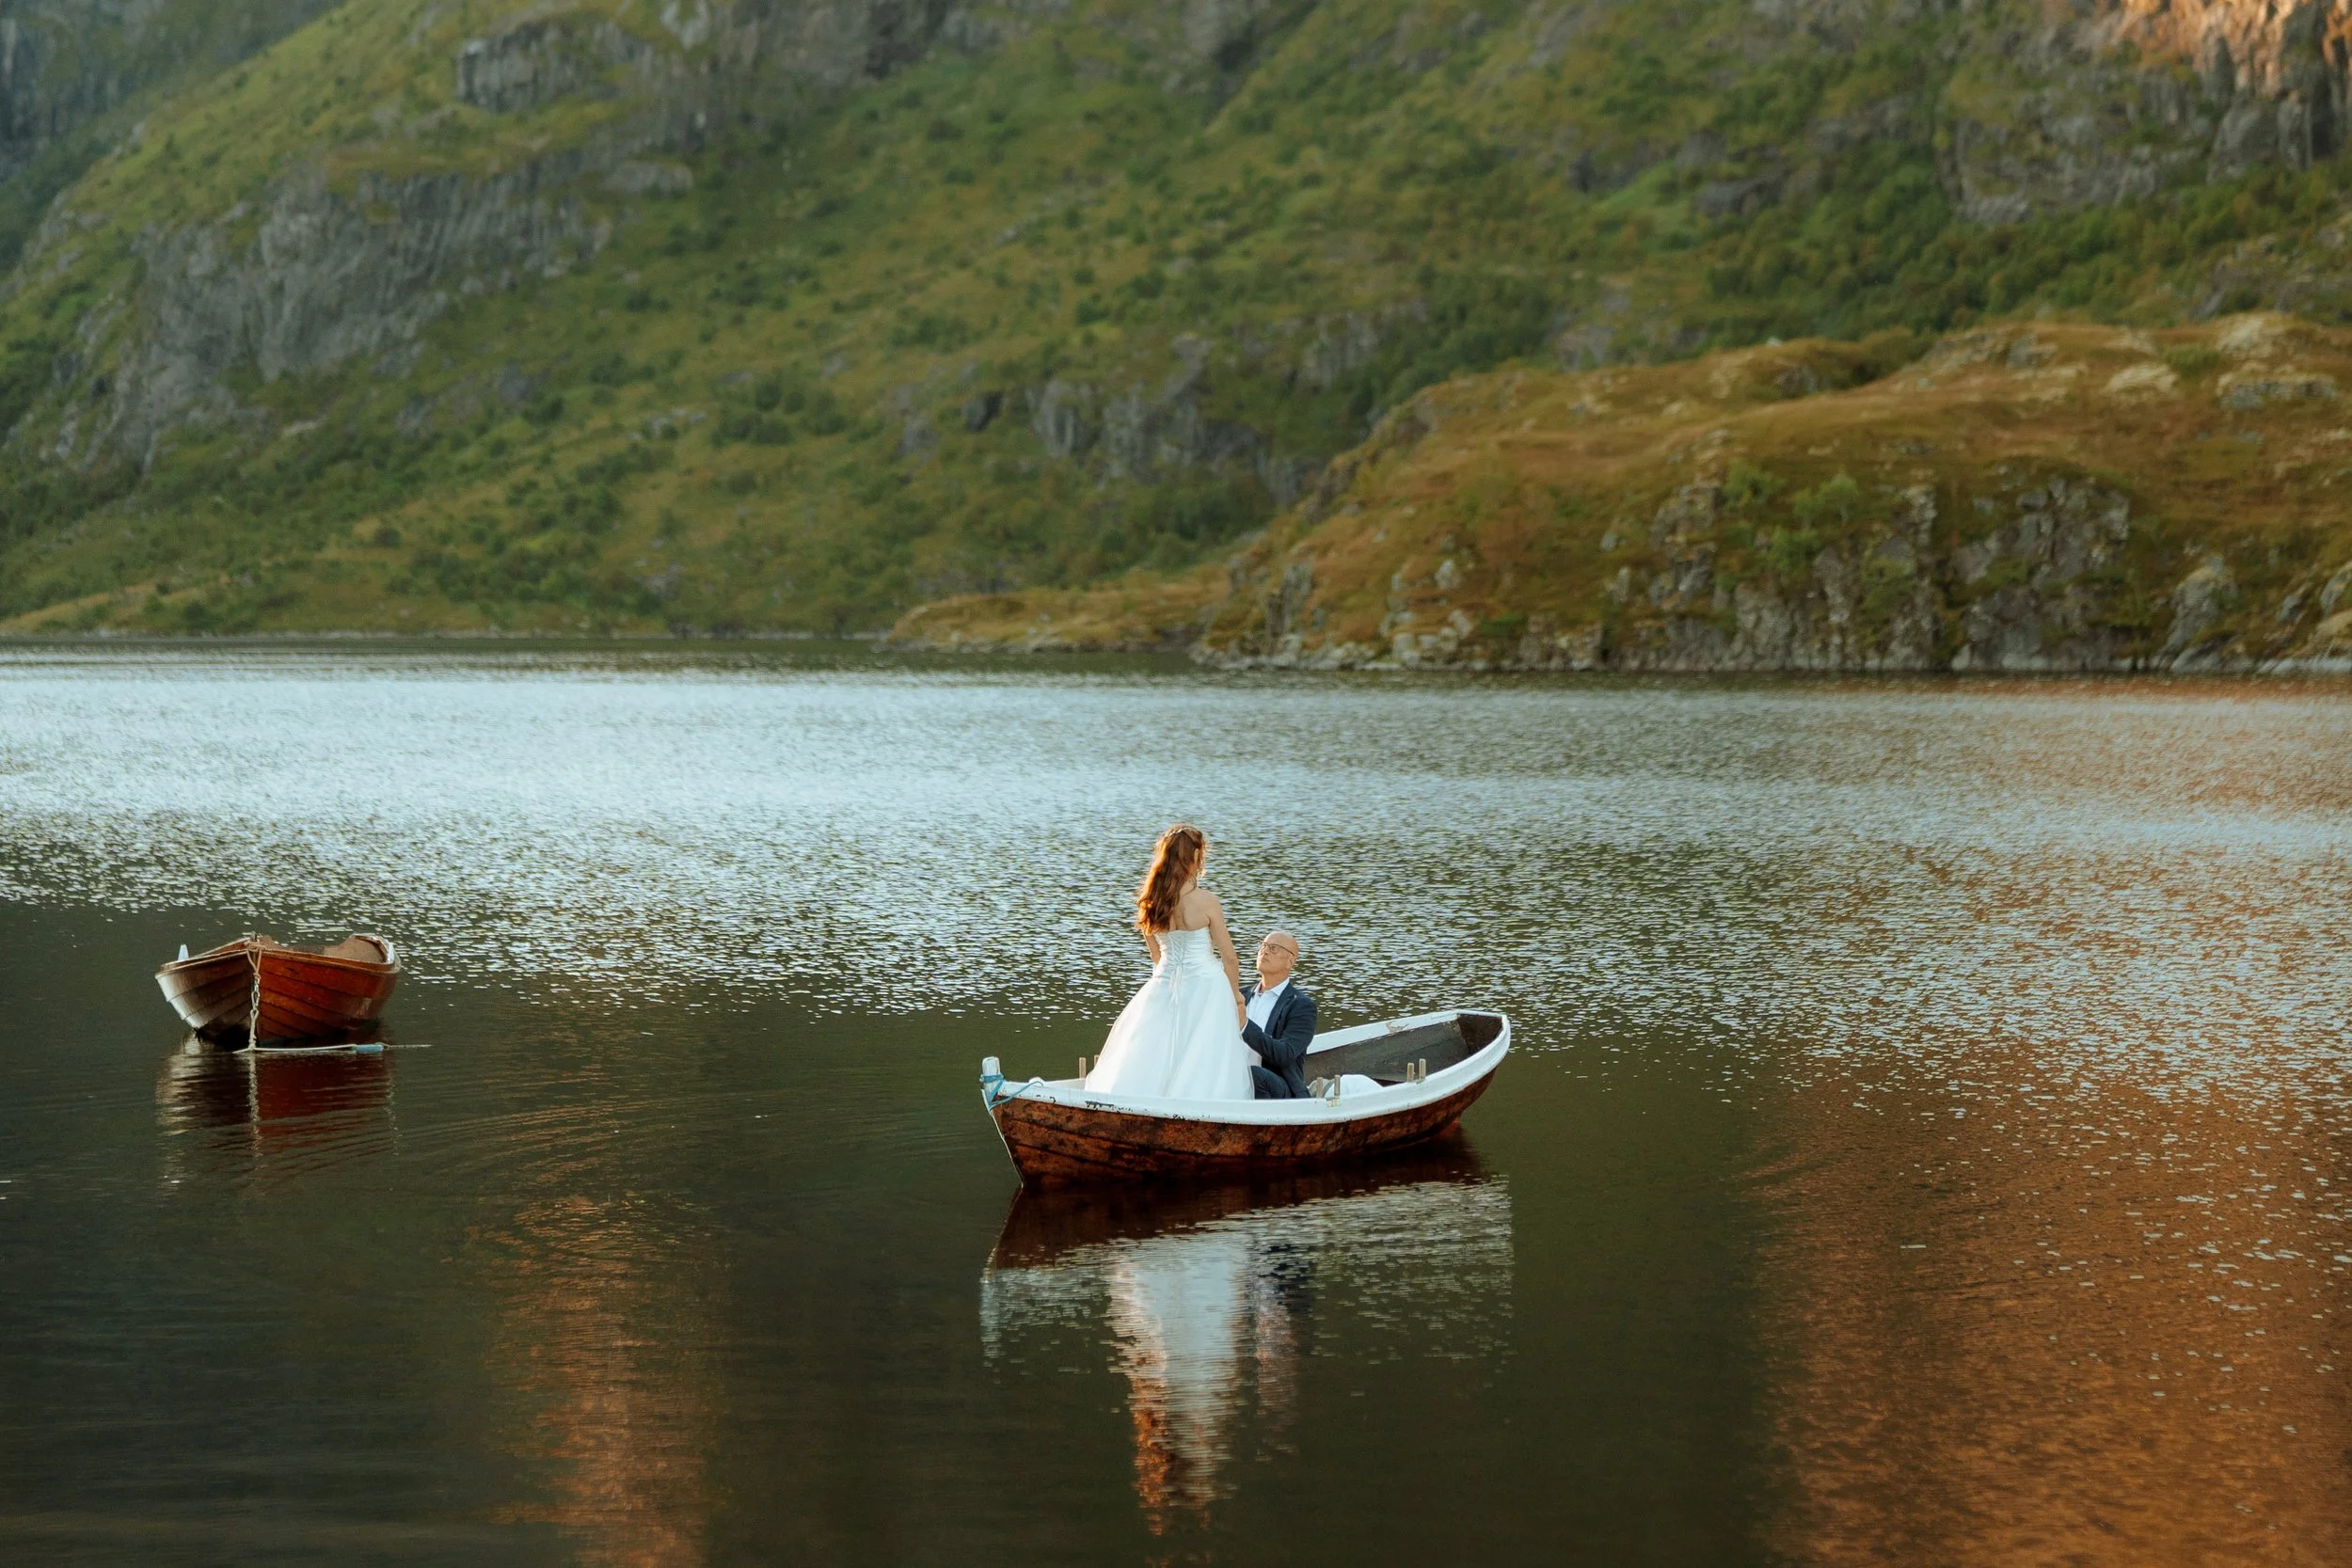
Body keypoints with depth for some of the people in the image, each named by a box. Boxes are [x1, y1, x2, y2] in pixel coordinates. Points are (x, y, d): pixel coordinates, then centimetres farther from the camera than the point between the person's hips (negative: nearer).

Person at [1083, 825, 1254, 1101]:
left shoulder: (1150, 902, 0)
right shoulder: (1206, 901, -14)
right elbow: (1229, 957, -6)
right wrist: (1237, 997, 9)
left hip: (1164, 985, 4)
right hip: (1206, 985, -4)